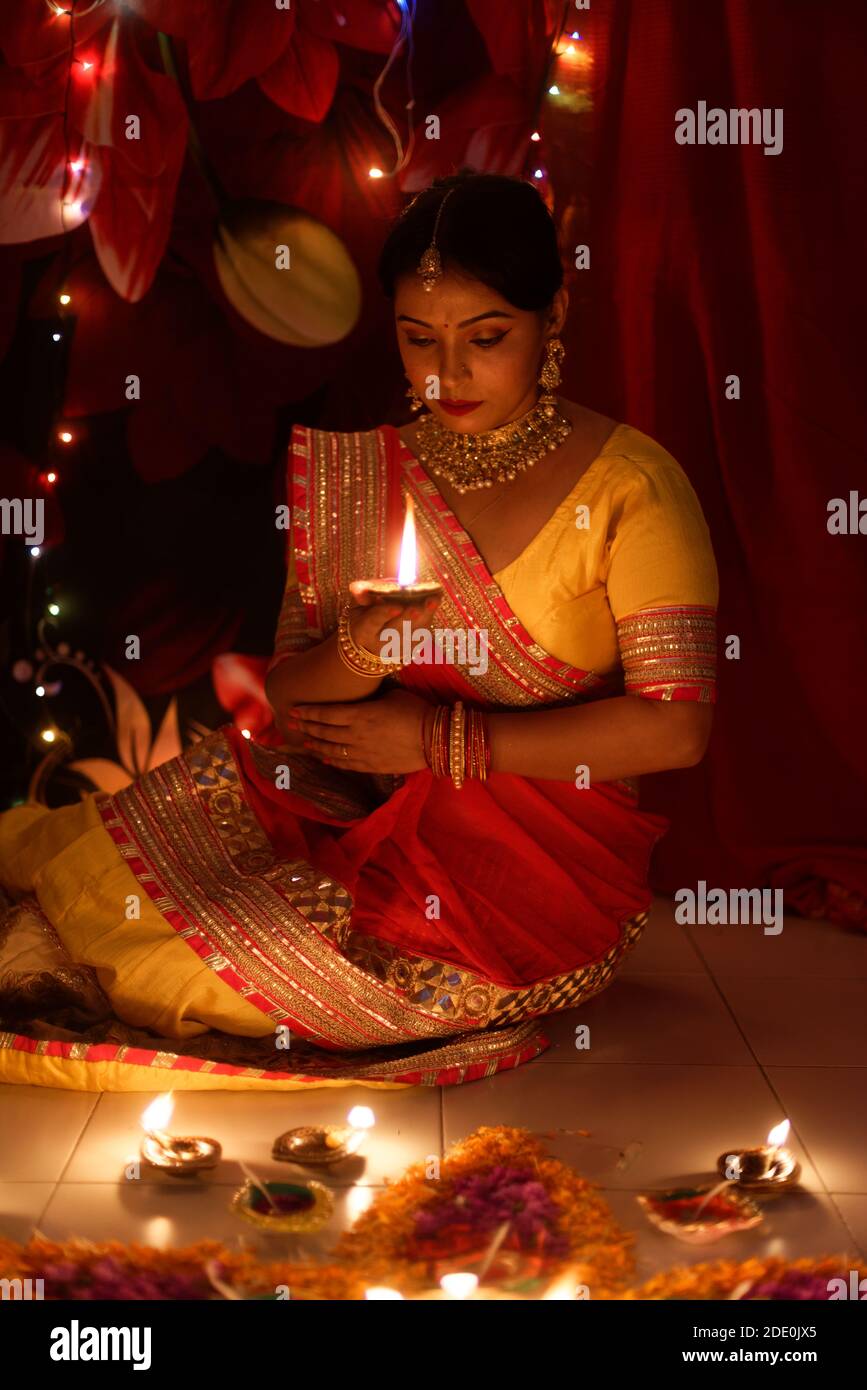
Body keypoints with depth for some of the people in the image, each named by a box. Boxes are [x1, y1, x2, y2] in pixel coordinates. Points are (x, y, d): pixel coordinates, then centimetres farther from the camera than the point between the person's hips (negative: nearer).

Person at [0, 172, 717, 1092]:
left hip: (547, 862, -4)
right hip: (363, 808, 5)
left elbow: (674, 729, -15)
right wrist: (354, 656, -20)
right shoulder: (354, 473, 5)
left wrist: (441, 739, -15)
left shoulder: (630, 484, -9)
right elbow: (286, 701, 5)